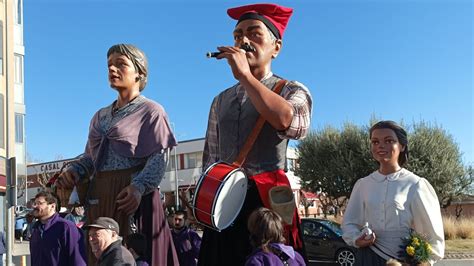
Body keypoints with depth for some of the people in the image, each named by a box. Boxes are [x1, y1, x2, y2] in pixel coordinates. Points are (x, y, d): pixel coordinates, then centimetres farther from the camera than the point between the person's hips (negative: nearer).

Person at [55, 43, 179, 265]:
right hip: (98, 197, 6)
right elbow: (90, 156, 21)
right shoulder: (101, 116, 21)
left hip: (132, 196, -6)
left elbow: (160, 157, -10)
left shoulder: (151, 111, 0)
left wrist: (139, 187, -26)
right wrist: (73, 172, 0)